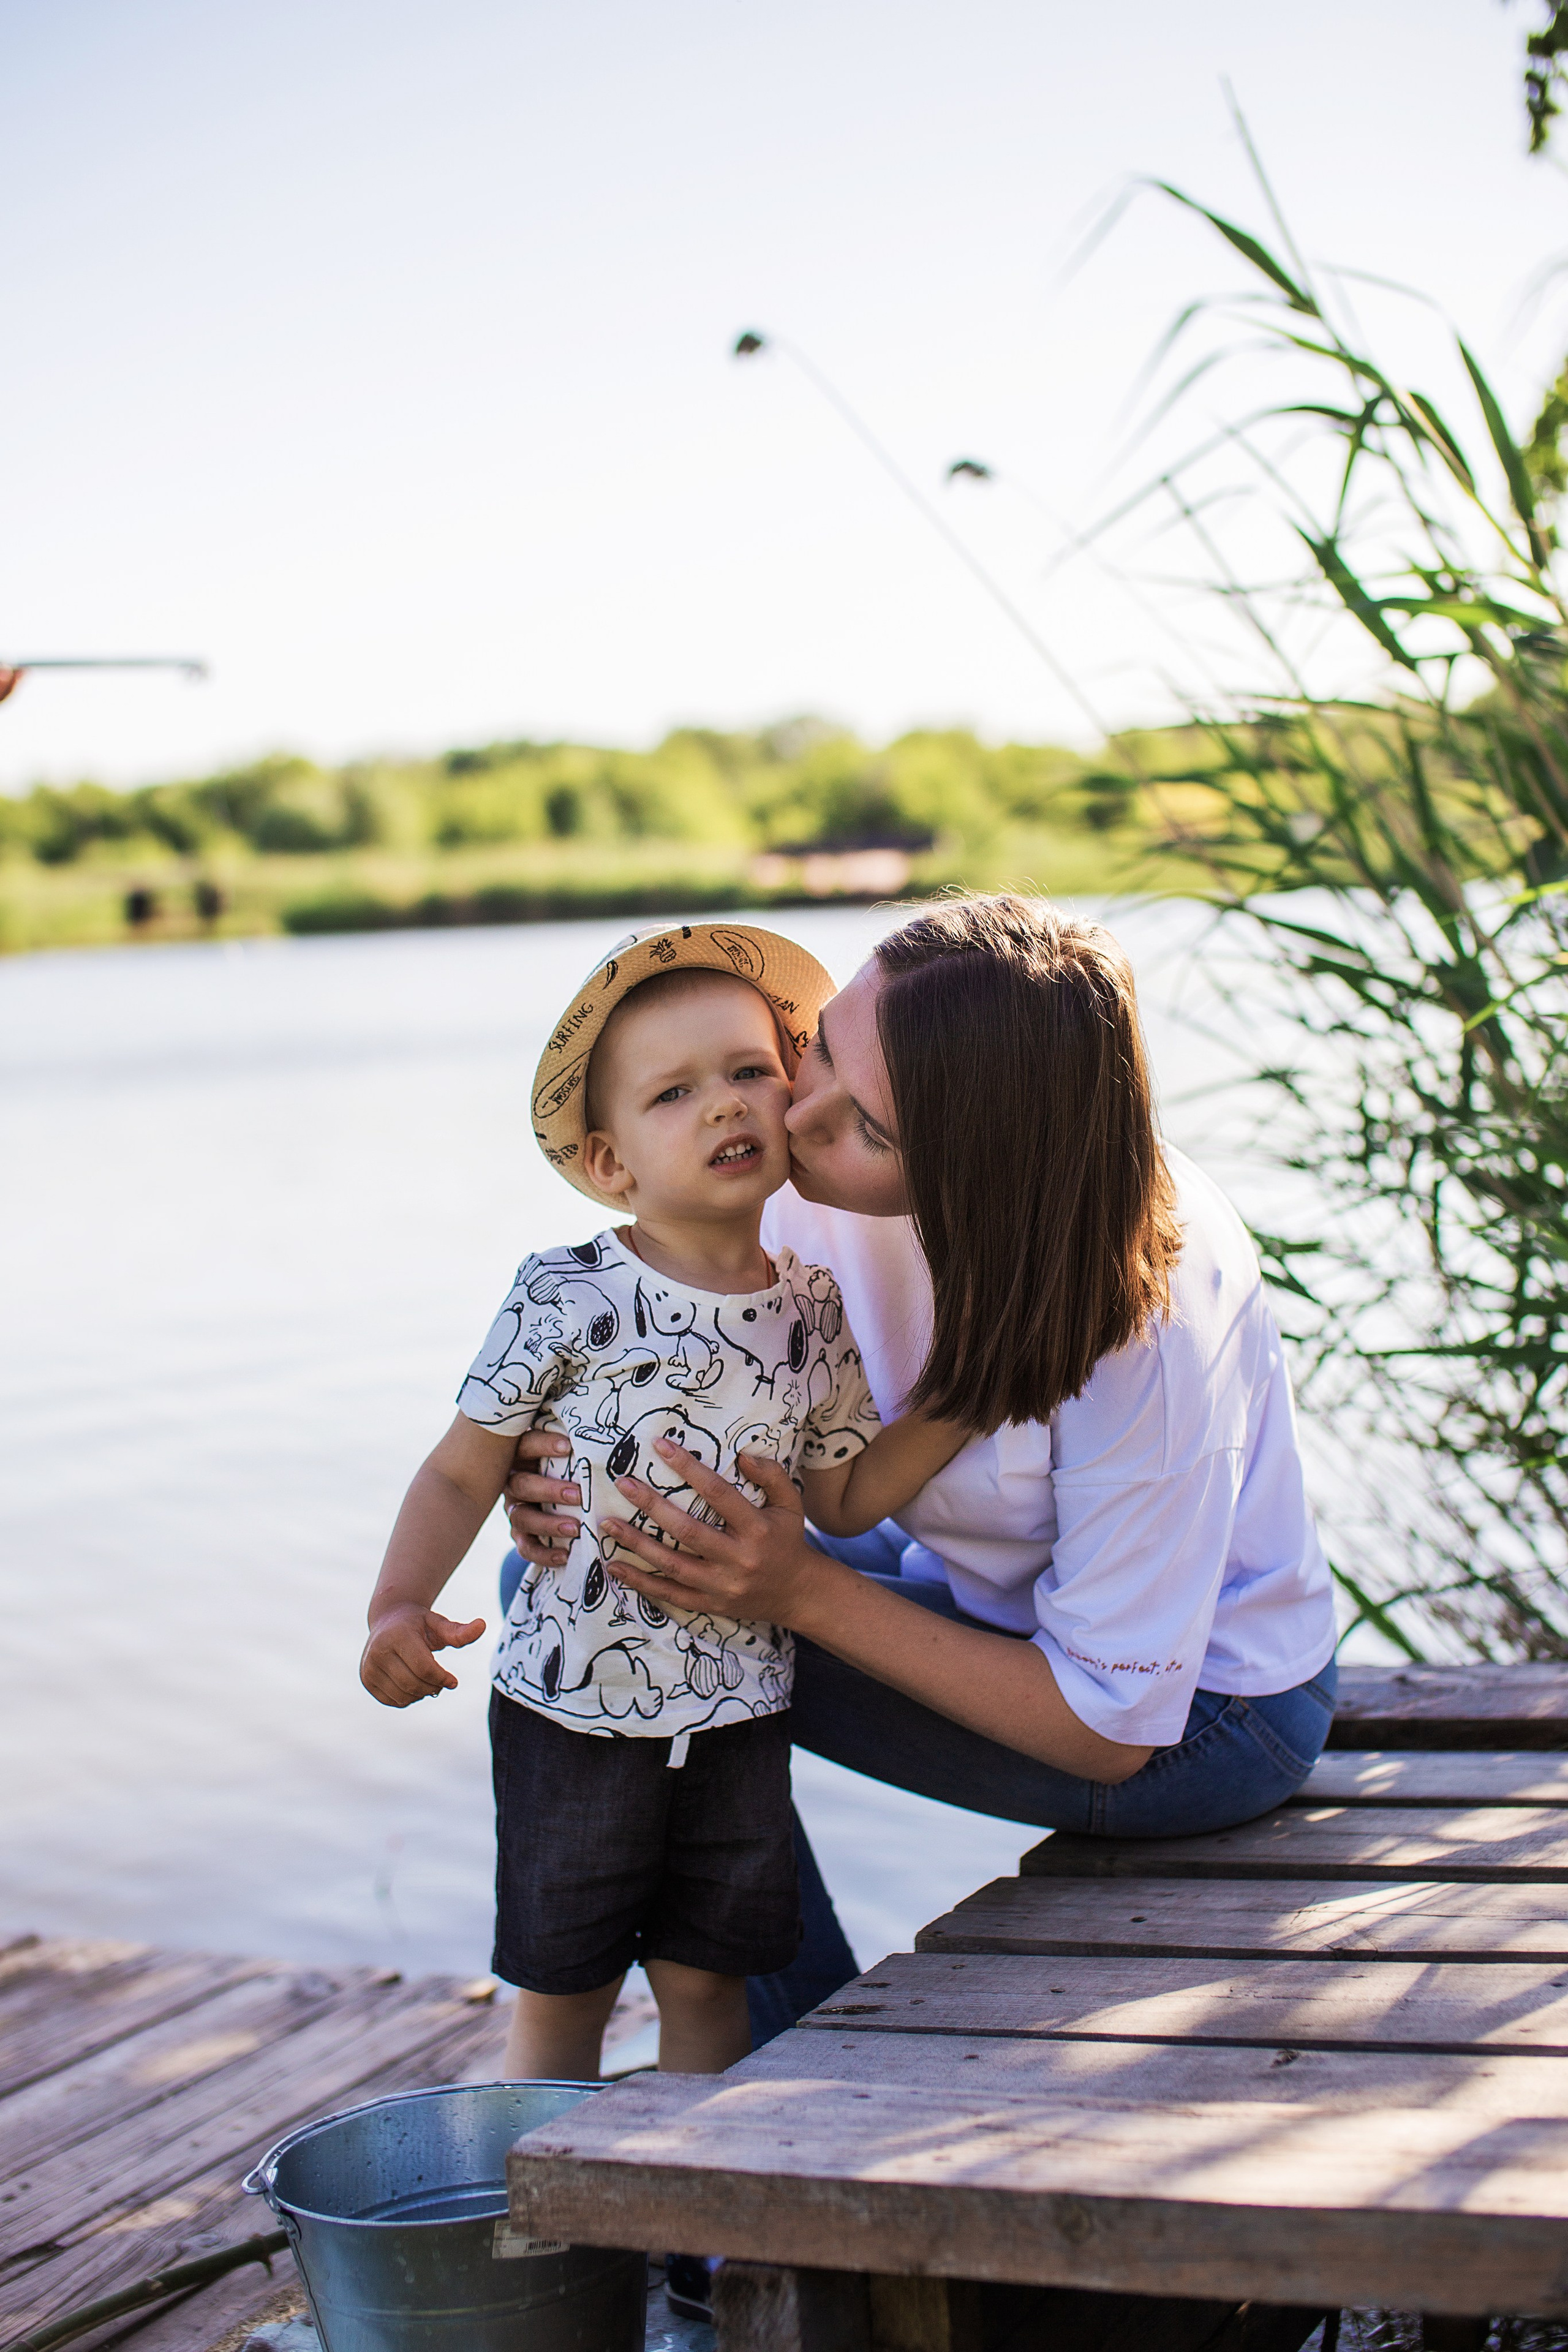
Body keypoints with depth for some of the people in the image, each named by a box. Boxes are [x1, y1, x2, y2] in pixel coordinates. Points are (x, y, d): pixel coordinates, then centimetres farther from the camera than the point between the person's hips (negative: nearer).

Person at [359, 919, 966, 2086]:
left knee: (708, 1974, 14)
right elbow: (463, 1472, -6)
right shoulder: (568, 1297, -12)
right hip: (573, 1707, -3)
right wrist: (399, 1607, -20)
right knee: (562, 1980, 10)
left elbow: (845, 1498, 9)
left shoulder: (815, 1311, 1)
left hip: (738, 1712, 3)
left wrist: (956, 1400, -3)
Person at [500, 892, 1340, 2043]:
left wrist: (803, 1591, -32)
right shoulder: (826, 1172, -17)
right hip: (990, 1591, 7)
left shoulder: (1146, 1324, -33)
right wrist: (573, 1455, -24)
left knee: (665, 1622, -21)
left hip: (1194, 1717, -7)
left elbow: (1110, 1725, -25)